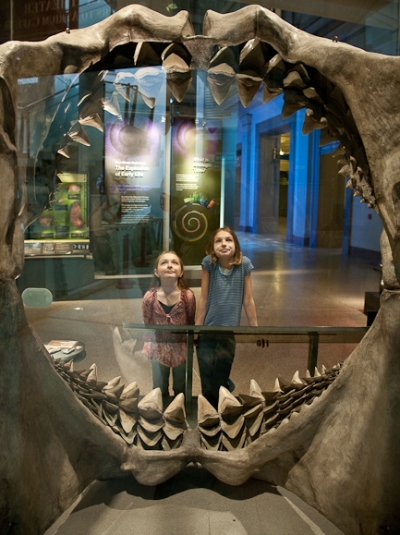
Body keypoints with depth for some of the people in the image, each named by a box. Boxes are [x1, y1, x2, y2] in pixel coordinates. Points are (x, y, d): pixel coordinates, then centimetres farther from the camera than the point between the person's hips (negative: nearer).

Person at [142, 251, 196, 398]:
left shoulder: (188, 295, -18)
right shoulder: (149, 297, -17)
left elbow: (191, 322, -4)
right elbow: (147, 324, -3)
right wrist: (147, 347, 2)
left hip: (181, 347, 0)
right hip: (158, 347, 0)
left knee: (180, 389, 20)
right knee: (159, 390, 17)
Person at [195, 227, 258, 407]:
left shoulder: (244, 264, -8)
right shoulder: (208, 263, -8)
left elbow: (248, 300, -3)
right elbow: (203, 298, -5)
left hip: (230, 332, 0)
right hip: (207, 332, 1)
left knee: (219, 385, 9)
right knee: (208, 388, 8)